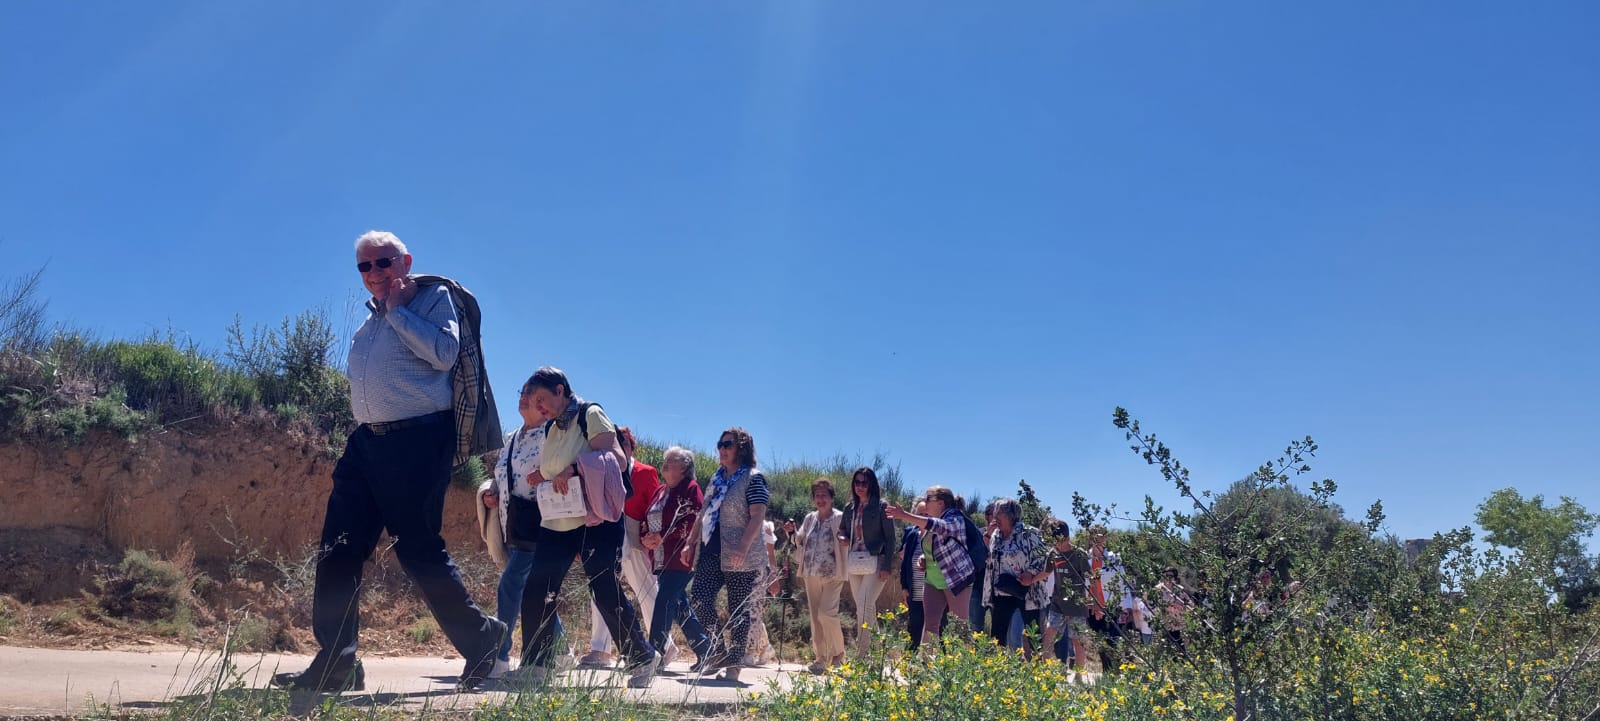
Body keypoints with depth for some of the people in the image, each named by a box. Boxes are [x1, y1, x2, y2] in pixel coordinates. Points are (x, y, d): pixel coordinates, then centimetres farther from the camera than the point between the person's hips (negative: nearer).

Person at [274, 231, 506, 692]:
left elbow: (444, 354, -18)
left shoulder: (434, 298, 0)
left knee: (418, 549, -6)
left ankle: (480, 640, 10)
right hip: (367, 439, 8)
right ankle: (335, 662, 6)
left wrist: (397, 308, -12)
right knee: (338, 549, 1)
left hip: (418, 439, -8)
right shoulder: (370, 314, 20)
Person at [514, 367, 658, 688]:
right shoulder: (551, 428, 16)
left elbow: (618, 460, -17)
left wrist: (574, 469, -26)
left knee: (605, 592, -7)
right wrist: (541, 478, 8)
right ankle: (534, 666, 7)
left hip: (596, 521, -8)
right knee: (536, 592, -1)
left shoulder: (590, 415, -7)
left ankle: (643, 658, 9)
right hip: (557, 523, 8)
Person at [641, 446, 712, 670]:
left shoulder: (690, 488, -5)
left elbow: (693, 521, -15)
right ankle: (705, 649, 21)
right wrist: (645, 538, 0)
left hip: (680, 559, -8)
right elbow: (647, 522, 22)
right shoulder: (660, 491, 20)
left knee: (663, 605, -13)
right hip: (661, 559, 8)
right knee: (680, 606, 11)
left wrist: (662, 536, -17)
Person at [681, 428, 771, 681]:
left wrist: (743, 548, -25)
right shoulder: (717, 478, 18)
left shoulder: (753, 478, -4)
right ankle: (719, 650, 9)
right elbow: (703, 514, 22)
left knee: (738, 610, -1)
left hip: (741, 557, -7)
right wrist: (690, 543, 15)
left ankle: (734, 664, 5)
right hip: (711, 552, 7)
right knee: (701, 600, -5)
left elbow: (757, 516, -14)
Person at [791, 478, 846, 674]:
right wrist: (792, 532, -1)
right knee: (815, 616, 7)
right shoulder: (810, 518, 11)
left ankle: (838, 653, 4)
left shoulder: (840, 518, -4)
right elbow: (799, 542, 17)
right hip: (811, 575, 6)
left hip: (832, 575, -6)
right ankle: (821, 658, 15)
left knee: (826, 613, -15)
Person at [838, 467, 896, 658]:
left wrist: (886, 566, -14)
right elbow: (842, 529, 24)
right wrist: (841, 538, -1)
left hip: (874, 563, -6)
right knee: (863, 609, 10)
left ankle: (861, 654, -15)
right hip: (854, 563, 6)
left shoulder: (880, 506, -4)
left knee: (865, 606, -16)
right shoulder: (850, 508, 12)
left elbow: (890, 537, -6)